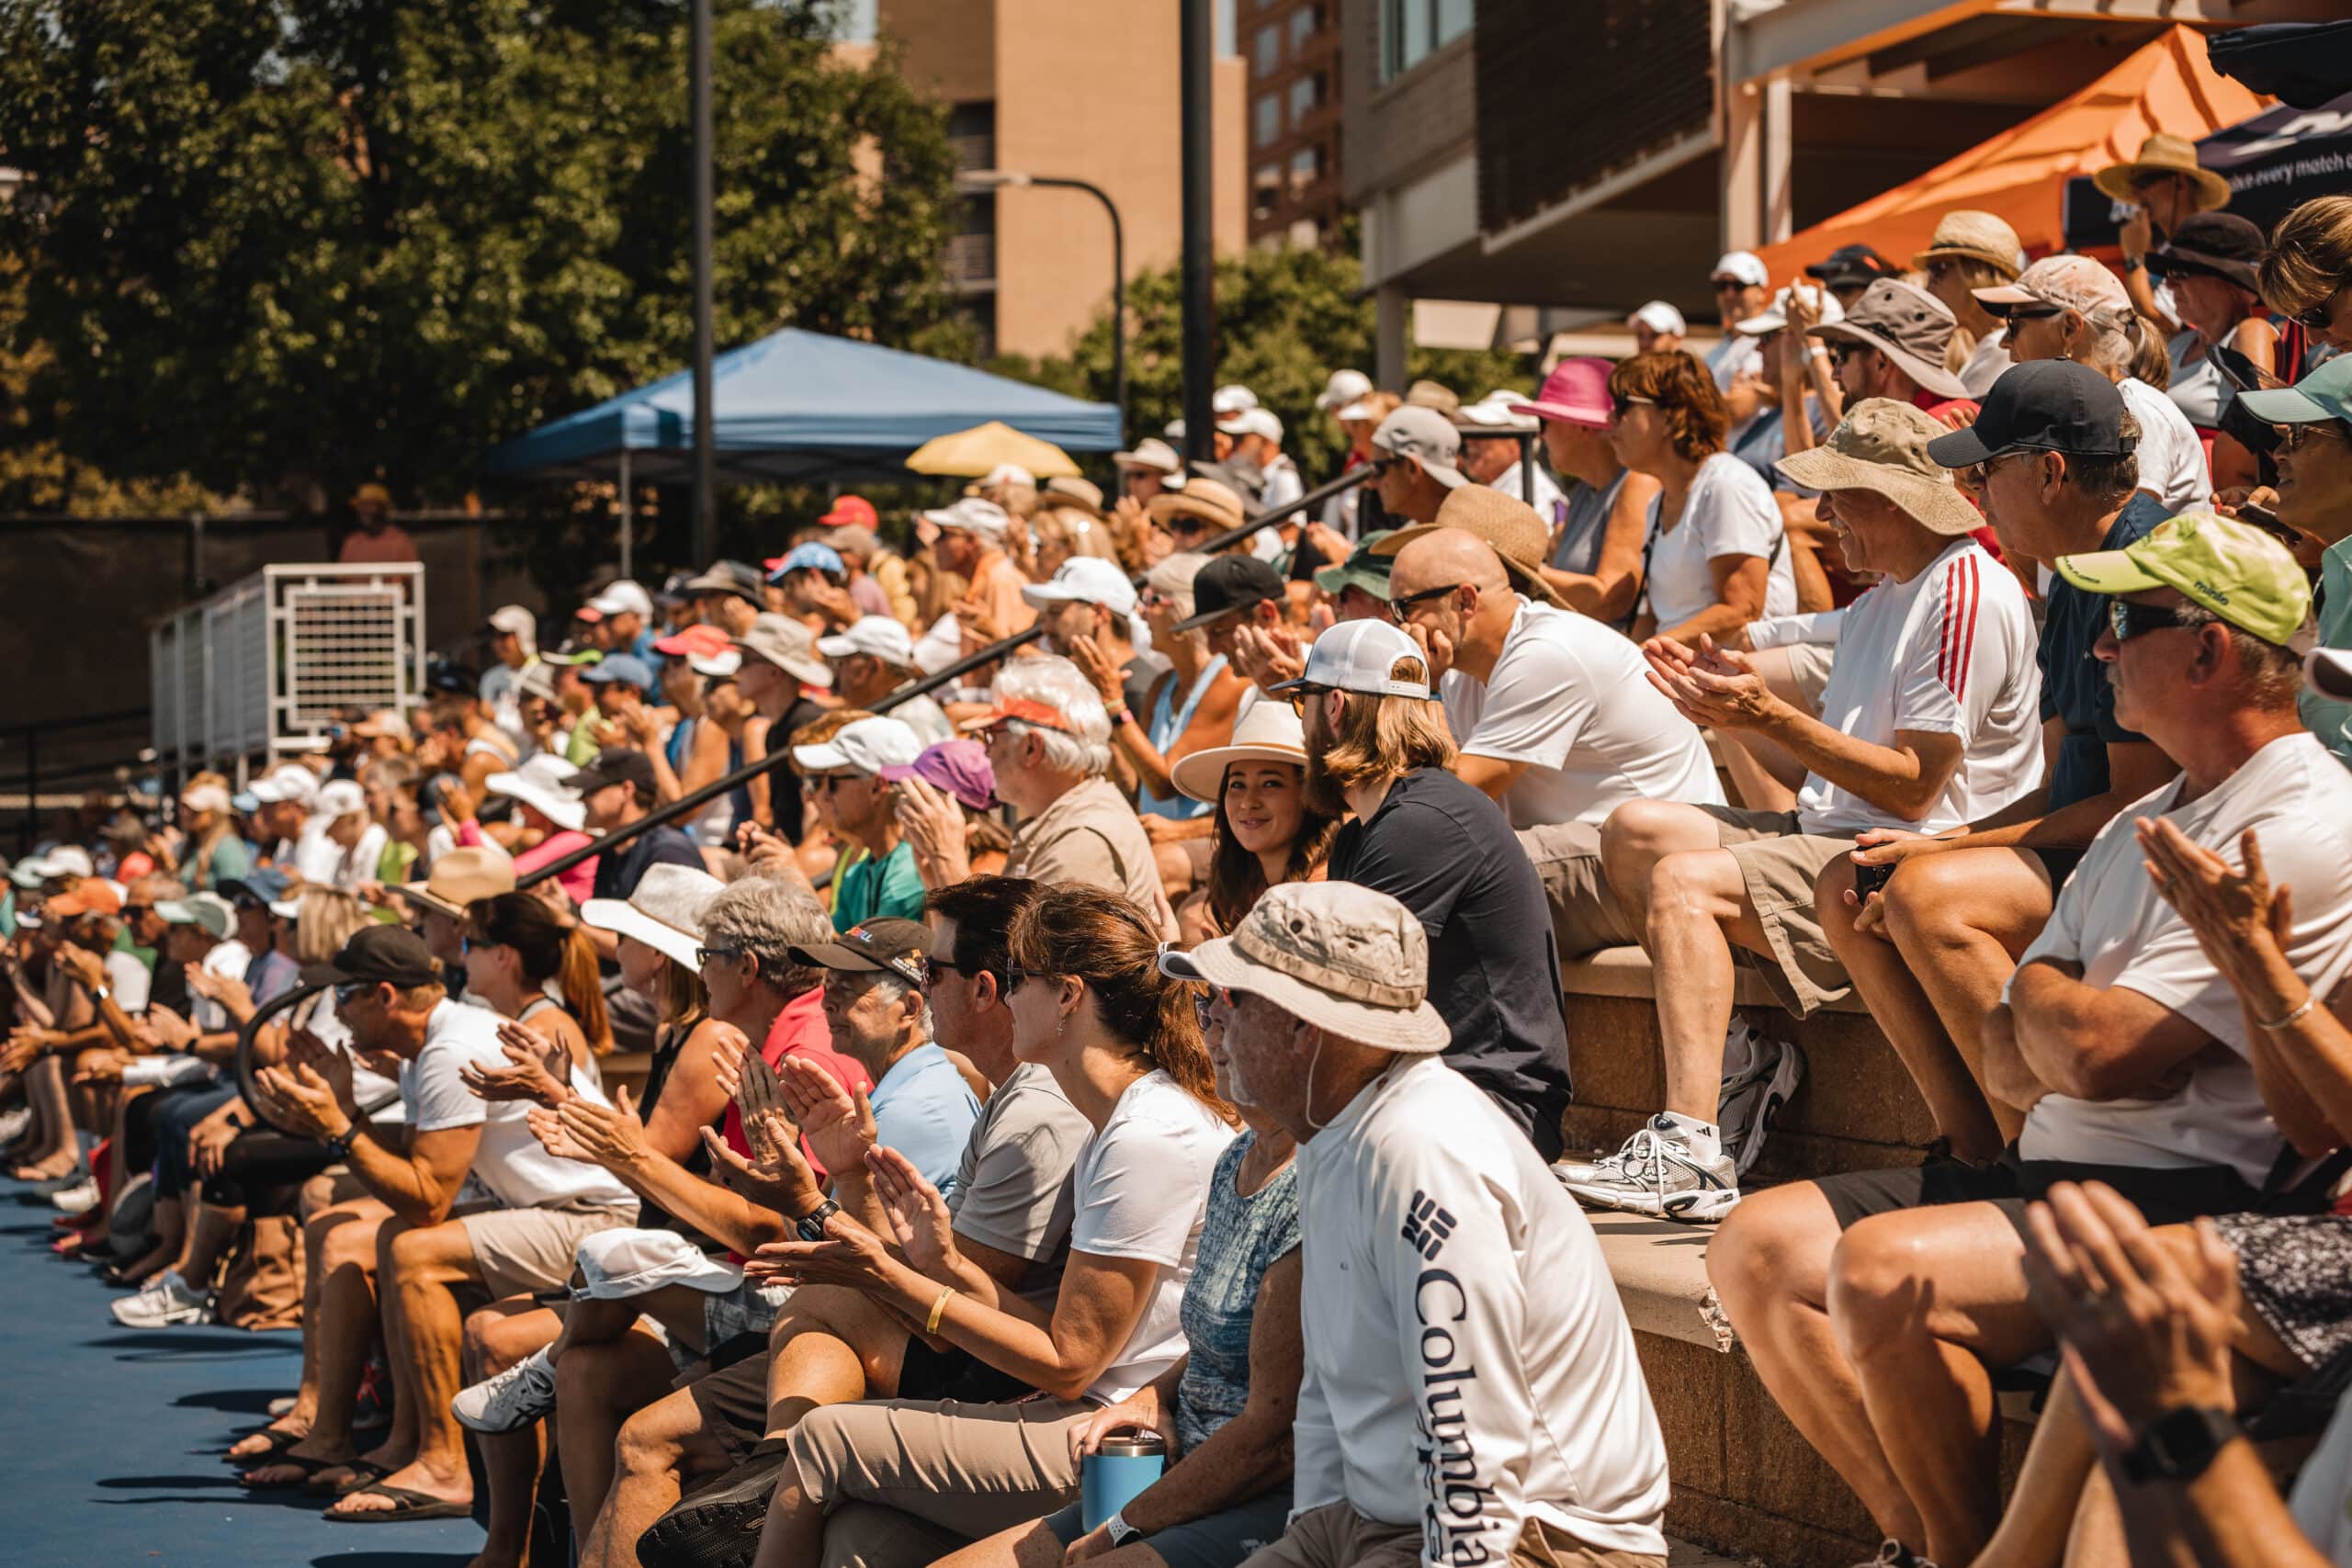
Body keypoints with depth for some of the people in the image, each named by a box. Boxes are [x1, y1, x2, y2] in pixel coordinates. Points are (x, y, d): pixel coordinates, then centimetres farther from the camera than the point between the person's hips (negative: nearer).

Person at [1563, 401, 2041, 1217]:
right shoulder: (1883, 595, 19)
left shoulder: (1970, 596, -14)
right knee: (1636, 829, 2)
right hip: (1832, 833, 11)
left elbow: (1912, 787, -19)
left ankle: (1692, 1151, -32)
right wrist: (1734, 692, 7)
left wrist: (1770, 716, -20)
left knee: (1685, 882, -25)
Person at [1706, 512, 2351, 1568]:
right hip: (2051, 1168, 10)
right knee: (1758, 1249, -2)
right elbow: (2008, 1061, 14)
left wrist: (2039, 992, 3)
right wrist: (2072, 1028, -9)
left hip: (2178, 1204, -10)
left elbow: (2094, 1053, -20)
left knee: (1880, 1271, -29)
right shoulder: (2143, 825, 18)